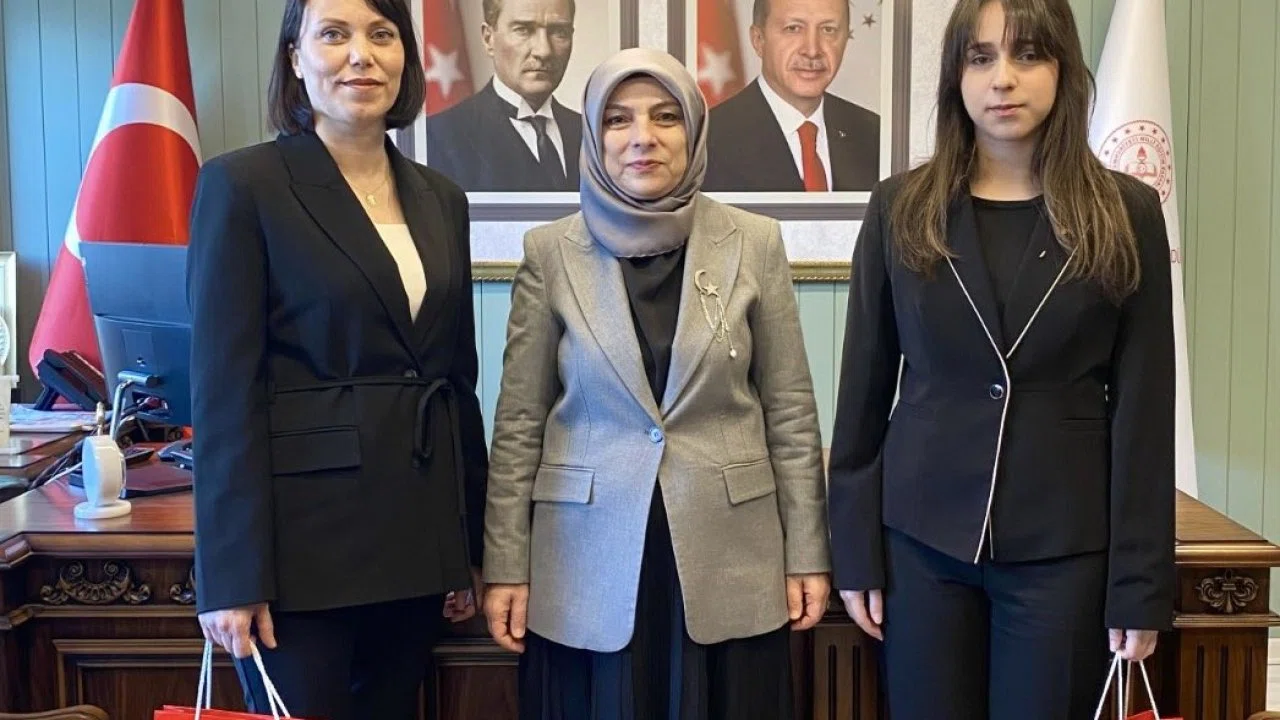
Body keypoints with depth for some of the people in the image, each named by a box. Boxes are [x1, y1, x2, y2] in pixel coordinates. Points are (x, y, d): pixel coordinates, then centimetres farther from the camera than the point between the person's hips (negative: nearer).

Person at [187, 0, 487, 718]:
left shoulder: (441, 198, 10)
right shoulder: (243, 184, -6)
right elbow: (224, 390, -10)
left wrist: (468, 548, 11)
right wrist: (233, 574, -14)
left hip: (417, 537, 5)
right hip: (301, 538, -5)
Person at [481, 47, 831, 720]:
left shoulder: (755, 243, 0)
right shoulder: (550, 252, -1)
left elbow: (792, 412, 3)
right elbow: (518, 424, 1)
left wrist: (807, 555, 2)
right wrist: (506, 566, -1)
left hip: (729, 563, 1)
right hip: (588, 564, 0)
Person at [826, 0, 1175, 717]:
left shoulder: (1127, 213, -1)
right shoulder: (900, 209, 0)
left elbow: (1143, 409, -2)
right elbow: (865, 389, 2)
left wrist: (1142, 584, -4)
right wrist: (856, 548, 1)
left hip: (1065, 545, 0)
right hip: (922, 535, 1)